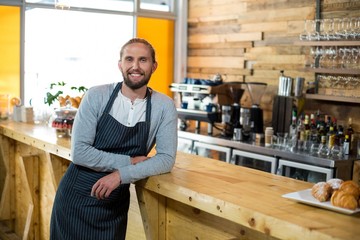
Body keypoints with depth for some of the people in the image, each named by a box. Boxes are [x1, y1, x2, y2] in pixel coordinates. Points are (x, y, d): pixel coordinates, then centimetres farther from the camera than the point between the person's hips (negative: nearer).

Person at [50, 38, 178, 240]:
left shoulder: (164, 106, -6)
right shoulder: (97, 96, -10)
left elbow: (166, 159, -10)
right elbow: (79, 152, -14)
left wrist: (121, 175, -21)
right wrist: (130, 162, -16)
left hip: (115, 205, 1)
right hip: (76, 198, 0)